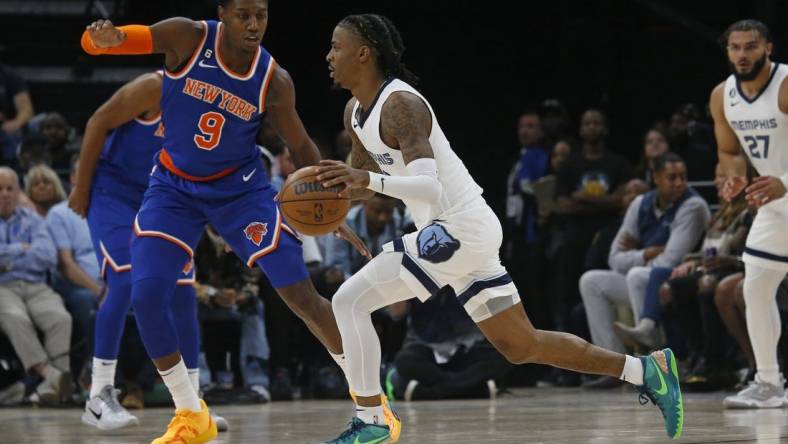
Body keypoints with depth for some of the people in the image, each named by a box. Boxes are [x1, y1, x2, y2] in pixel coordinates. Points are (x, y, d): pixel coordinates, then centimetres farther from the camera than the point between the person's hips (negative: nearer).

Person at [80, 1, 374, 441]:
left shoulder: (275, 80, -16)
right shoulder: (188, 37, -19)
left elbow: (302, 146, -2)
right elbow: (92, 41, -20)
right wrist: (104, 38, -45)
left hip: (241, 187, 0)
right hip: (175, 186, 1)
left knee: (302, 294, -7)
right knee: (146, 295, -14)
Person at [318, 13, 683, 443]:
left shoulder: (400, 104, -17)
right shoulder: (355, 113, 12)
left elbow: (429, 186, -28)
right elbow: (363, 179, 26)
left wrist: (370, 180, -41)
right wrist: (328, 193, 6)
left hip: (459, 228, -10)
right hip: (461, 231, 10)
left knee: (350, 300, -13)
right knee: (521, 346, 13)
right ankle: (647, 369, 18)